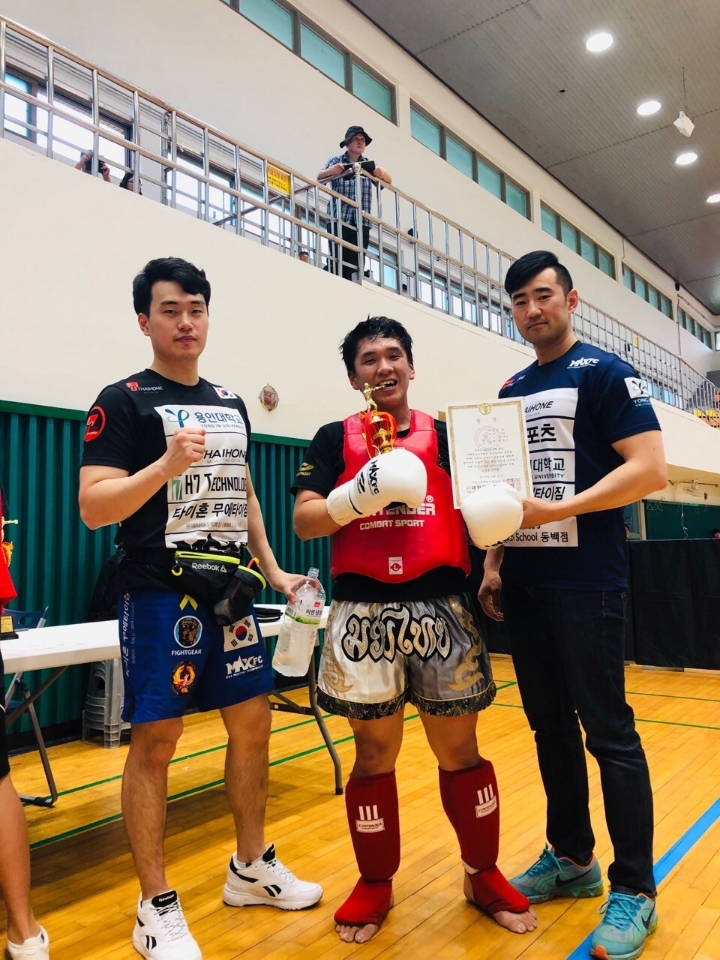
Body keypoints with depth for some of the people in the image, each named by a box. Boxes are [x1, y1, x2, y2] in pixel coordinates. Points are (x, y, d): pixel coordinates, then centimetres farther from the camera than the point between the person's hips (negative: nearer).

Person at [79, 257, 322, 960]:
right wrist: (167, 464, -26)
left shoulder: (230, 403, 13)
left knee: (252, 721, 11)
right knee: (155, 741, 0)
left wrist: (273, 571, 13)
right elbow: (93, 507, -12)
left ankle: (251, 868, 31)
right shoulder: (123, 401, -5)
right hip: (160, 596, -6)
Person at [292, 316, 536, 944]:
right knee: (374, 754, 10)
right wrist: (357, 496, -19)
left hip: (441, 609, 1)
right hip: (364, 615, 0)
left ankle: (484, 874, 32)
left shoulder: (447, 436, 11)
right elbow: (304, 521, -1)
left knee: (460, 750, 10)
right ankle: (375, 883, 30)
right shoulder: (335, 439, 7)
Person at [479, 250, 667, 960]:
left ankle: (635, 889, 17)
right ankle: (571, 859, 31)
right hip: (523, 587, 7)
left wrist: (558, 511, -21)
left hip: (586, 583, -6)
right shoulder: (511, 391, 16)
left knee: (608, 731, 0)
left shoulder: (605, 373, -4)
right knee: (550, 727, 14)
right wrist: (494, 564, 11)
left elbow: (650, 469, -14)